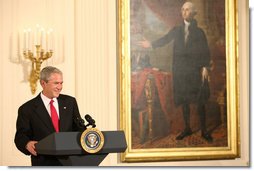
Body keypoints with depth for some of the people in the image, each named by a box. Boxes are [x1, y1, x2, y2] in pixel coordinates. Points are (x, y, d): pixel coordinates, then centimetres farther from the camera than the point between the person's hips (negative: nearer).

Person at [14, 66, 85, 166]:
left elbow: (79, 128, 11)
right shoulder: (27, 109, 0)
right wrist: (28, 144, -25)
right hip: (44, 165, -3)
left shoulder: (70, 102, 11)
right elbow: (20, 136, -1)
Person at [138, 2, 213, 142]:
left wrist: (205, 67, -10)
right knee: (184, 100, 7)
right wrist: (151, 44, -17)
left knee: (200, 101, -2)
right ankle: (187, 128, 18)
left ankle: (204, 131, 5)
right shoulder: (177, 30, 10)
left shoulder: (199, 32, 4)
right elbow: (165, 39, -2)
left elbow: (205, 51, 1)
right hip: (180, 70, 3)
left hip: (196, 70, -3)